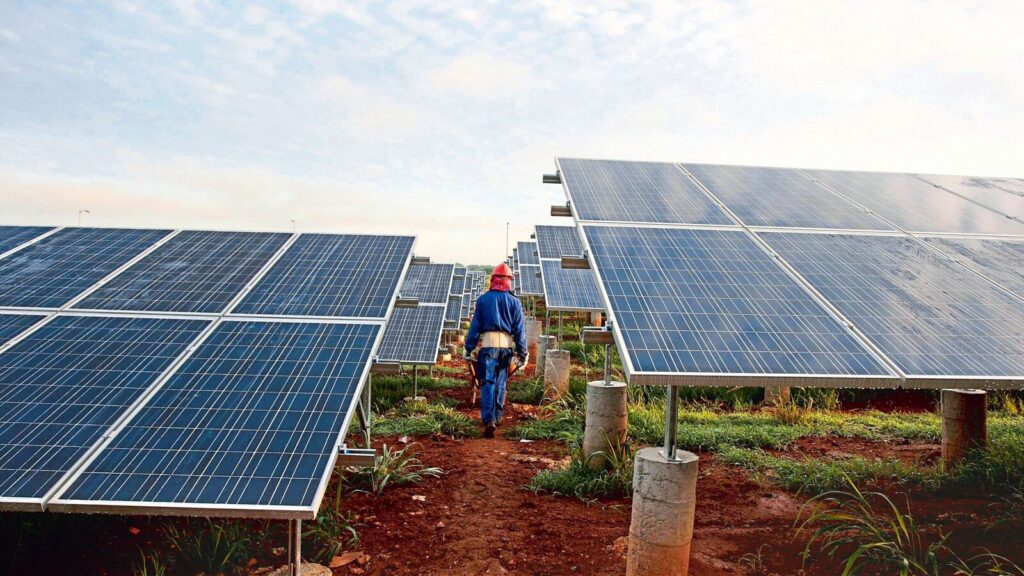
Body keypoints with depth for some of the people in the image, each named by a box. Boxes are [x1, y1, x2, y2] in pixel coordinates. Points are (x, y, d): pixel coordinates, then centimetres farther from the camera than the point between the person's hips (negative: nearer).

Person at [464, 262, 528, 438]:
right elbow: (520, 329, 5)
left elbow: (475, 325, 2)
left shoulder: (483, 299, 1)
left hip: (487, 343, -2)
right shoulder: (515, 302, 5)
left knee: (488, 383, -4)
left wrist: (469, 348, 7)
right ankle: (498, 416, 29)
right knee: (501, 383, 17)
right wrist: (522, 353, 8)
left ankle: (489, 420, -18)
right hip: (506, 345, 2)